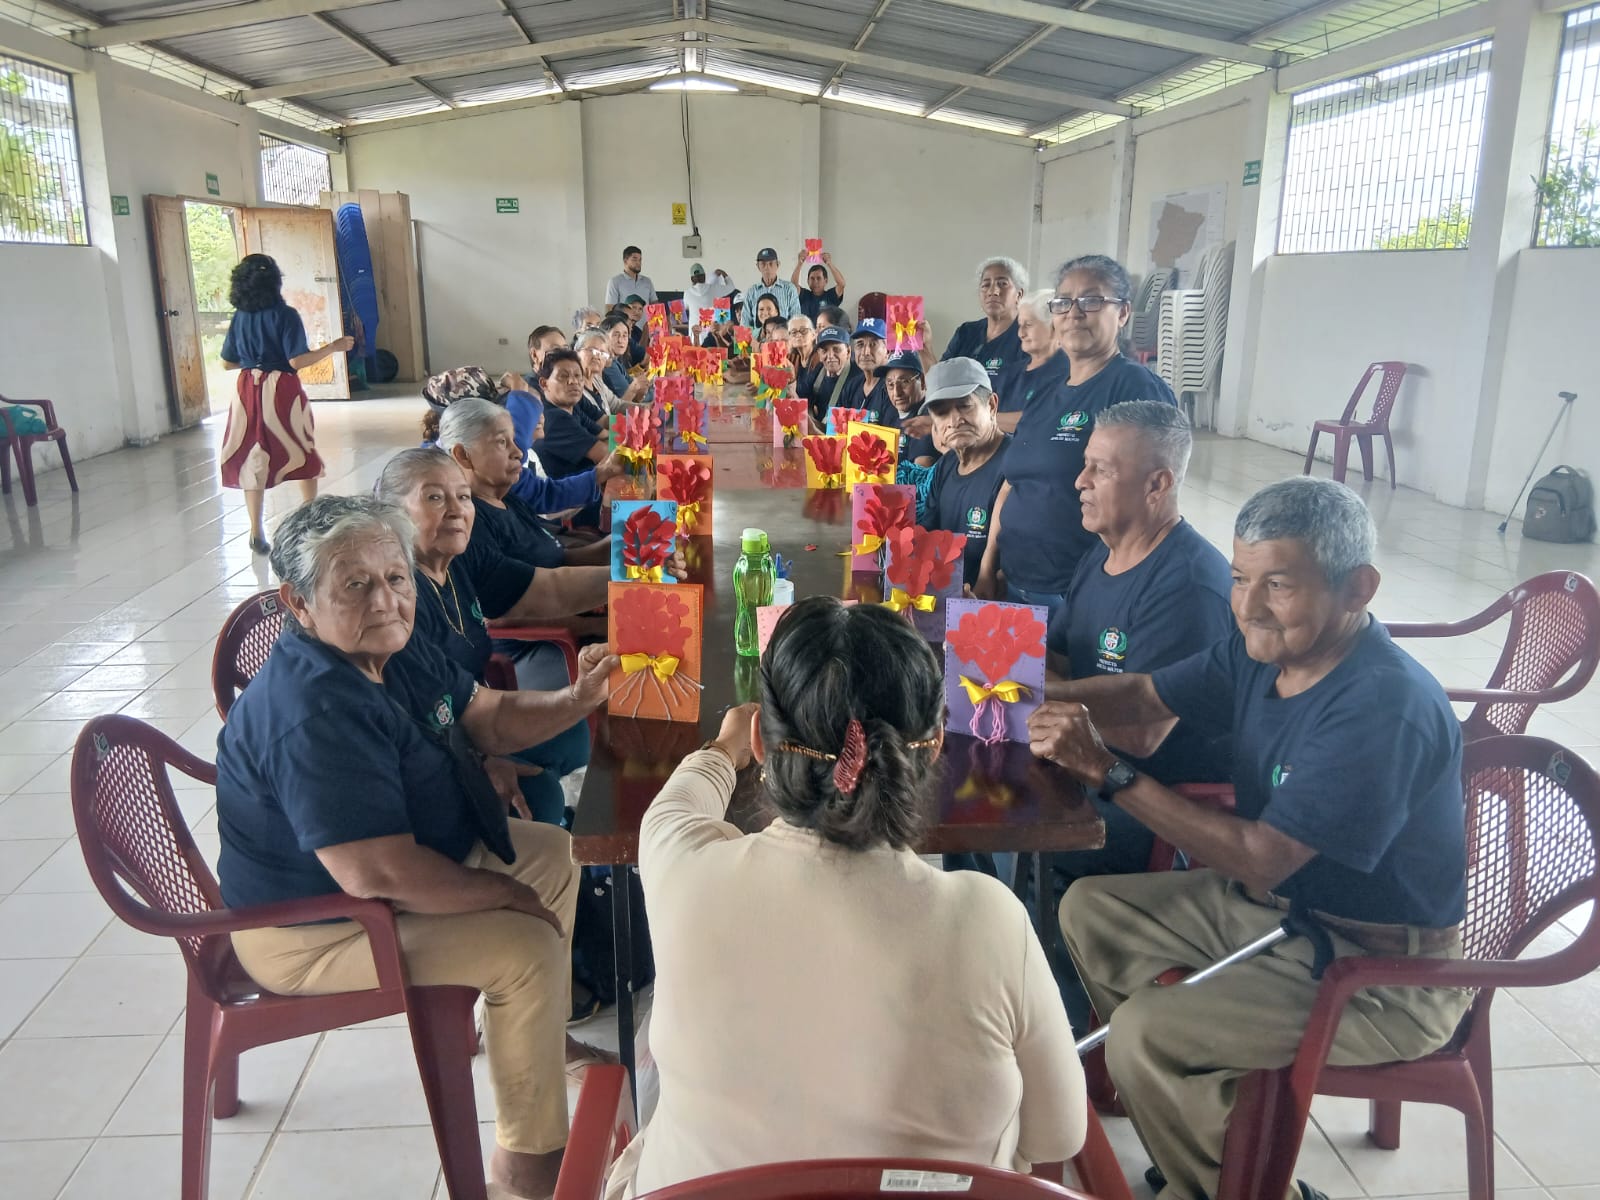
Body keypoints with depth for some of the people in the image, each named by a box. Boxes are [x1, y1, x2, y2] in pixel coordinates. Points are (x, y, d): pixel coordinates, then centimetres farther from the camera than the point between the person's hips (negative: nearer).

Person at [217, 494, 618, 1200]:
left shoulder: (393, 655, -2)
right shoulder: (315, 712, -34)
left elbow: (489, 718, 7)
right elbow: (376, 874, -37)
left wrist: (576, 701, -14)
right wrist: (506, 893, -22)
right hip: (310, 930, -10)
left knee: (555, 853, 14)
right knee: (528, 948, -19)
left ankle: (537, 1033, 33)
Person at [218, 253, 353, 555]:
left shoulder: (239, 318, 4)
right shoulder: (285, 315, -10)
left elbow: (227, 363, 8)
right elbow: (297, 360, -17)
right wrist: (332, 348, -7)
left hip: (248, 391, 4)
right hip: (281, 391, -4)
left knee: (252, 459, 6)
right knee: (302, 454, 15)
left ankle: (257, 532, 5)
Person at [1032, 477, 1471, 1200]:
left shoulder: (1388, 711, -30)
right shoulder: (1264, 647, -4)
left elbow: (1260, 860, -30)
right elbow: (1143, 696, 5)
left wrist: (1108, 772, -30)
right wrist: (1044, 704, -16)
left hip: (1381, 976, -9)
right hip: (1269, 905, 9)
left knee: (1142, 1034, -21)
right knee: (1088, 908, 8)